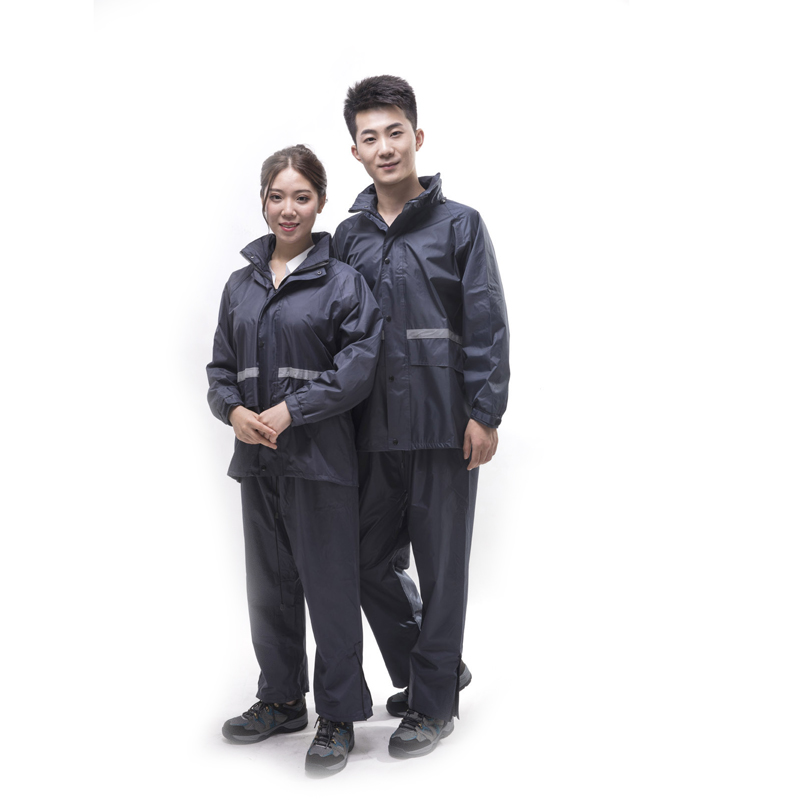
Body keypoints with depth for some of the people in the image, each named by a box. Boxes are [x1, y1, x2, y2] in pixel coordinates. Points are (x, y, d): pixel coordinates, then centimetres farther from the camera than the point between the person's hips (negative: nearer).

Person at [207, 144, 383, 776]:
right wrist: (233, 410, -7)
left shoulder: (342, 281, -4)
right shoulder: (242, 284, 12)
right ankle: (282, 700, 34)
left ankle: (339, 717, 17)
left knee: (329, 587, 1)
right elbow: (222, 366, 14)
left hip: (320, 458, -5)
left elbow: (360, 363, -12)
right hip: (257, 459, 6)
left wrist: (290, 410, -17)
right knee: (268, 585, 16)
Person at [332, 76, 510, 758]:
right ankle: (433, 668, 32)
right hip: (373, 430, 4)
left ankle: (433, 703, 20)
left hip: (444, 425, -4)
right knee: (372, 561, 10)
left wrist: (484, 415, -11)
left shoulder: (460, 225, 0)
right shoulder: (348, 236, 10)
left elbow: (488, 326, -4)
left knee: (440, 568, 5)